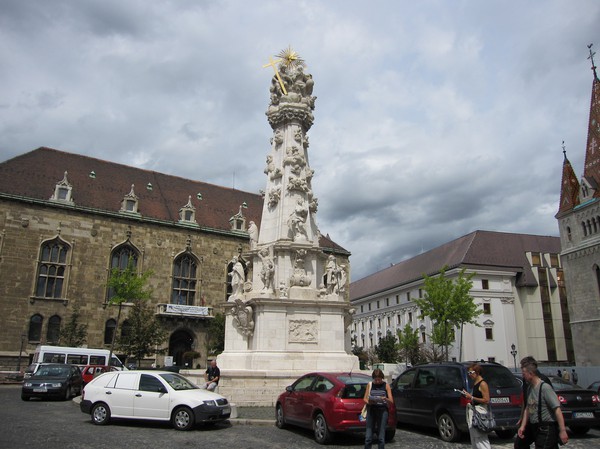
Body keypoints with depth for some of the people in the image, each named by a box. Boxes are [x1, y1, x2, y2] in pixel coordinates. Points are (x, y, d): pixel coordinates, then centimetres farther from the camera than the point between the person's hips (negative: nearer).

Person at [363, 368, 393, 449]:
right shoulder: (369, 385, 8)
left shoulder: (386, 386, 5)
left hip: (383, 411, -1)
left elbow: (391, 401, 2)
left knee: (381, 437, 0)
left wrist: (385, 399, -20)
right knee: (368, 437, -3)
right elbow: (365, 398, 7)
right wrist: (368, 402, -15)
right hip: (371, 410, 1)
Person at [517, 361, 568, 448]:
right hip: (536, 428, 8)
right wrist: (523, 426, 8)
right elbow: (527, 409, 16)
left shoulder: (545, 387, -14)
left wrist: (562, 430, -23)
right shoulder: (530, 388, 12)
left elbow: (557, 409, -19)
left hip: (547, 429, -8)